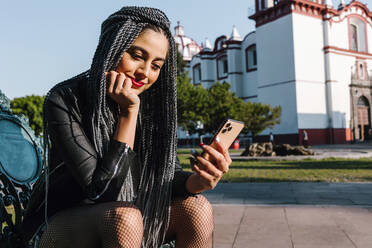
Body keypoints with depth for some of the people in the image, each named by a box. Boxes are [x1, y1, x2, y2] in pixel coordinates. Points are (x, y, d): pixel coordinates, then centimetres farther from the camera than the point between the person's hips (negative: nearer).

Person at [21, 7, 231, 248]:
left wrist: (197, 181, -30)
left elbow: (168, 175, -8)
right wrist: (128, 112, -28)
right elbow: (101, 190, -25)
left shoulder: (153, 105, -6)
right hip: (58, 226, -4)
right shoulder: (65, 100, -20)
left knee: (196, 208, -19)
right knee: (124, 217, -34)